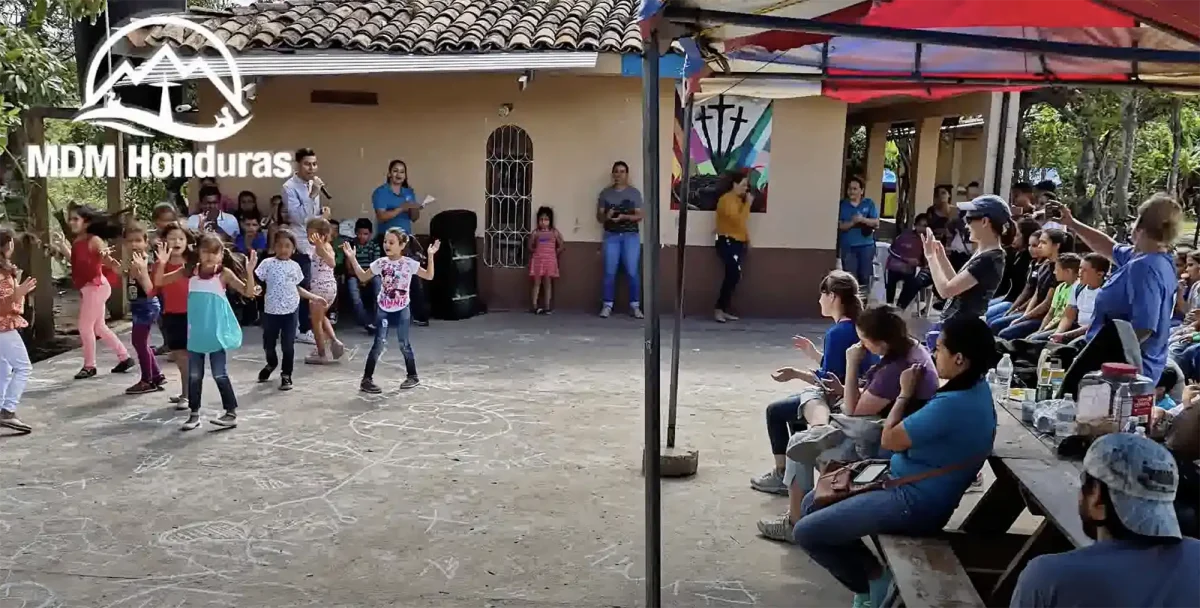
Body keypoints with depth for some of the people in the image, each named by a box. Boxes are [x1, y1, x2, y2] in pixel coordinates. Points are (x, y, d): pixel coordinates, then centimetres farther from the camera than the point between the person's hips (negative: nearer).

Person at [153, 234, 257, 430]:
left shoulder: (224, 273, -8)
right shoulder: (190, 271, 1)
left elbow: (248, 292, -14)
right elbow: (159, 281, 3)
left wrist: (249, 271, -29)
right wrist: (162, 263, -14)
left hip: (216, 333, -4)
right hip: (195, 333, 4)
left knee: (219, 374, 0)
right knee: (194, 375, 10)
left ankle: (231, 412, 11)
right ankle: (194, 413, 22)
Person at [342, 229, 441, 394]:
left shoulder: (409, 263, -8)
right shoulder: (380, 263, -2)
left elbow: (429, 276, -7)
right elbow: (363, 277, 9)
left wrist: (430, 256, -17)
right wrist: (352, 258, 1)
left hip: (401, 310, -1)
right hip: (383, 309, 1)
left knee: (404, 344, 6)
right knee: (378, 344, -4)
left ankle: (412, 376, 24)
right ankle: (367, 379, 2)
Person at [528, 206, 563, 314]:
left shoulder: (555, 232, 2)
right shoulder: (535, 233, 3)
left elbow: (561, 246, 5)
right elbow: (530, 247, 9)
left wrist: (554, 254, -1)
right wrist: (535, 251, -4)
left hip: (550, 260, 0)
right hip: (537, 260, 0)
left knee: (548, 283, 3)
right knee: (537, 282, 1)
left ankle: (548, 306, 6)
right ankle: (535, 305, 3)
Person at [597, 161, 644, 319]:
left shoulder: (634, 192, 5)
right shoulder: (605, 193, 8)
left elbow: (639, 216, 0)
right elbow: (599, 217, 7)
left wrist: (624, 217, -17)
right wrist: (607, 216, -15)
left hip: (631, 236, -1)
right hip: (611, 236, 1)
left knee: (632, 272, -6)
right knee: (609, 272, -3)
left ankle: (635, 306, 2)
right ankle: (607, 305, 4)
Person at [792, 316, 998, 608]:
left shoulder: (952, 405, -31)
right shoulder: (977, 387, 0)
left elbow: (889, 439, -16)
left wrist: (905, 394, -6)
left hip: (915, 503, -11)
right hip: (911, 485, 11)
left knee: (806, 532, -10)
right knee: (813, 505, 14)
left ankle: (875, 582, 7)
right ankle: (872, 580, 16)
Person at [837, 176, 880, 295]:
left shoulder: (869, 204, 6)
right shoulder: (842, 205, 2)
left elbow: (876, 223, -1)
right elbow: (839, 226, -4)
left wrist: (863, 220, -17)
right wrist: (853, 222, -20)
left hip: (866, 245, 1)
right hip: (848, 246, -1)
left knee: (865, 276, 4)